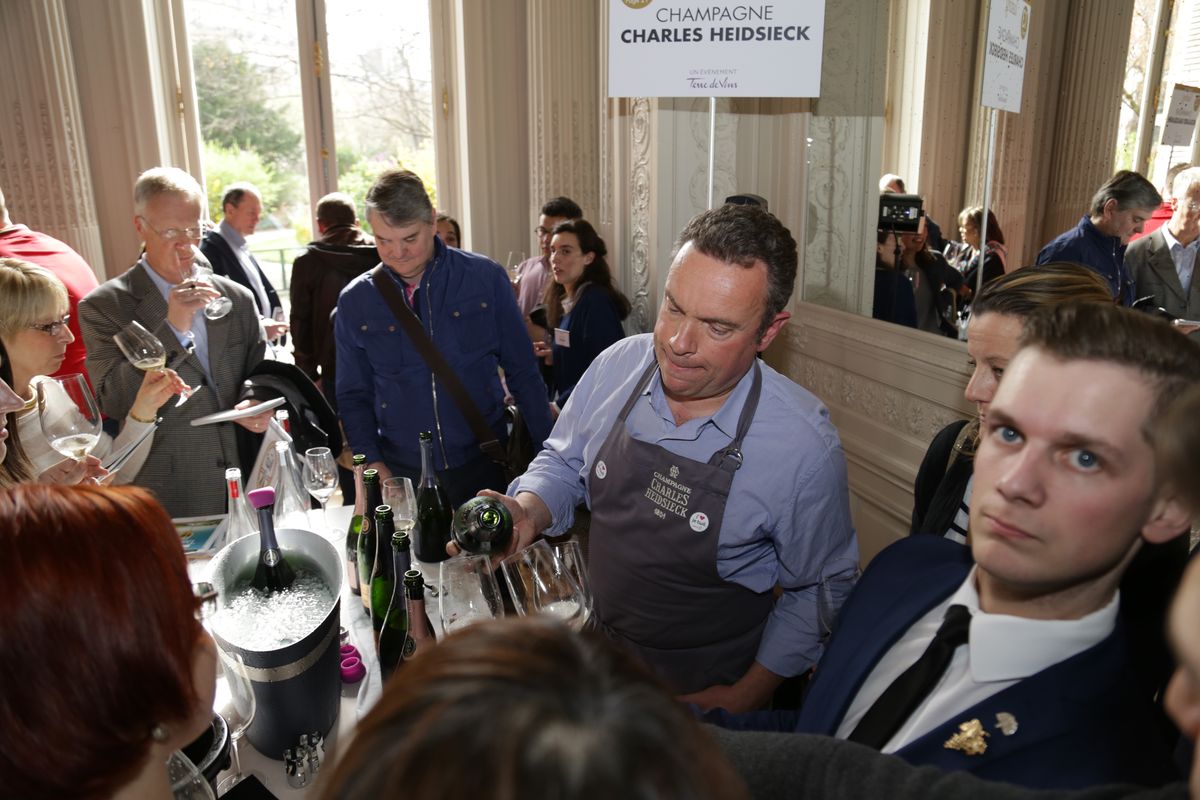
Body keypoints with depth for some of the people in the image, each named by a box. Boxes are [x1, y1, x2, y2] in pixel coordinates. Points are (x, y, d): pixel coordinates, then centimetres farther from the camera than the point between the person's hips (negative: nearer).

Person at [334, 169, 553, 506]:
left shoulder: (485, 277, -5)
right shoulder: (355, 301, -1)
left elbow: (523, 373, 0)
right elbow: (353, 395, 6)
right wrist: (372, 463, -8)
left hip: (482, 465, -1)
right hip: (401, 475, 1)